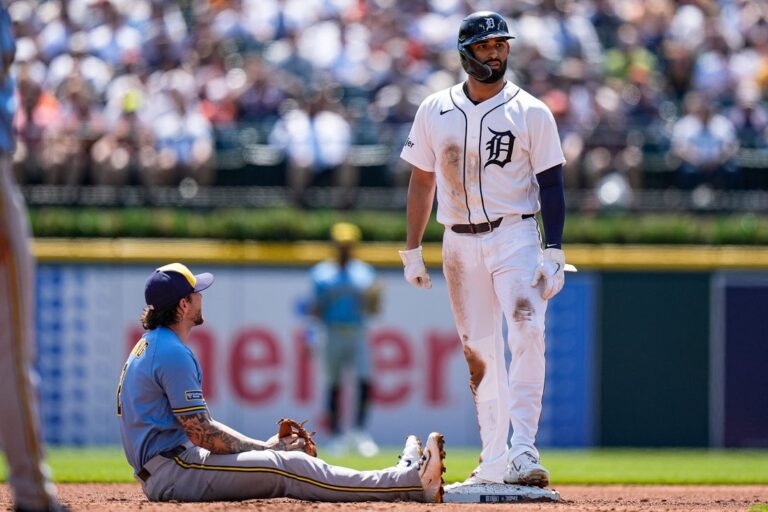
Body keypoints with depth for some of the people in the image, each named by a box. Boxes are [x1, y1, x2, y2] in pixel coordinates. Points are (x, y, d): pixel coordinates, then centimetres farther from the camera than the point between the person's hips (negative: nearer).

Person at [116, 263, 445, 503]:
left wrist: (264, 446, 12)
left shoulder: (149, 346, 19)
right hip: (172, 469, -11)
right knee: (289, 467, -12)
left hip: (157, 475, 11)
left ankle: (402, 477, 7)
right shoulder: (173, 354, -16)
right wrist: (263, 449, -7)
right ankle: (411, 483, -14)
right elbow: (202, 434, -18)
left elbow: (196, 426, 21)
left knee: (288, 463, 9)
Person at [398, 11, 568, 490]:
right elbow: (422, 181, 13)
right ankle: (494, 461, 11)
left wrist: (553, 253, -12)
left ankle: (523, 451, -25)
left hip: (514, 237, -3)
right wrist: (412, 250, 9)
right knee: (478, 353, 5)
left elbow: (551, 184, -3)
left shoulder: (531, 113, -2)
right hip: (459, 242, 3)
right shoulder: (435, 111, 7)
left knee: (527, 337, -20)